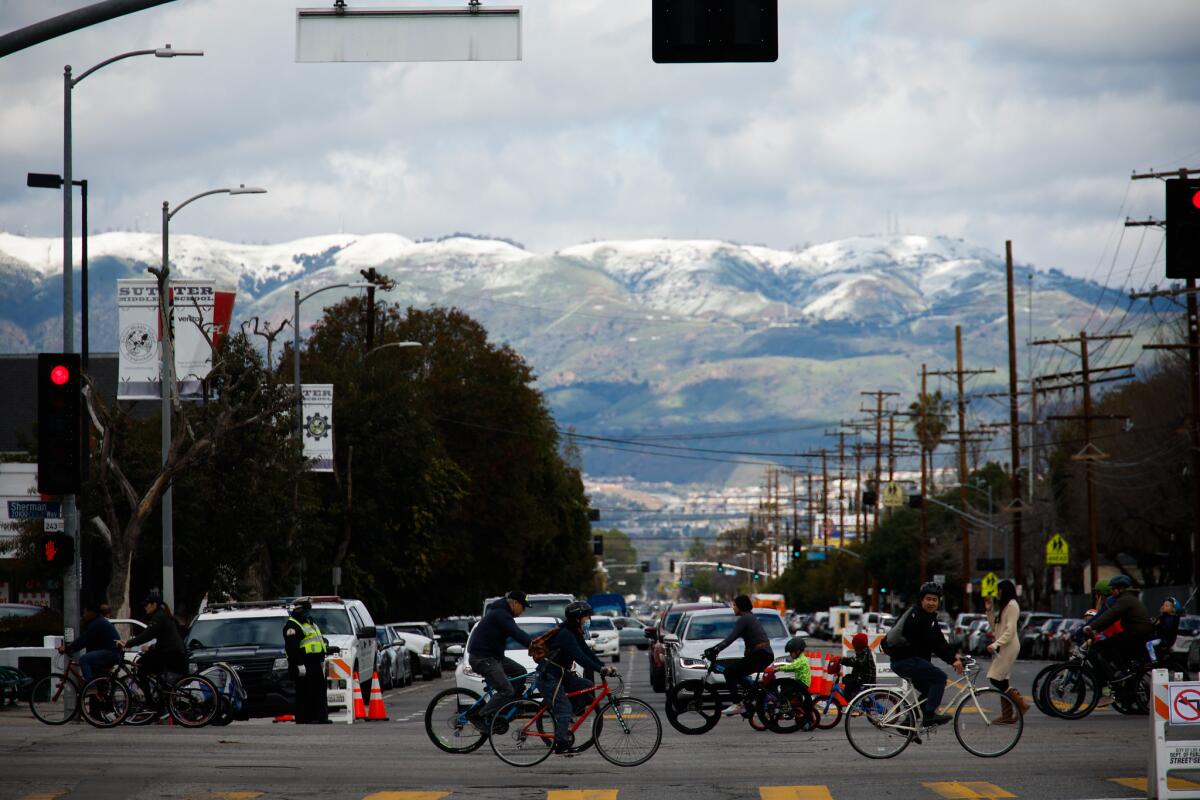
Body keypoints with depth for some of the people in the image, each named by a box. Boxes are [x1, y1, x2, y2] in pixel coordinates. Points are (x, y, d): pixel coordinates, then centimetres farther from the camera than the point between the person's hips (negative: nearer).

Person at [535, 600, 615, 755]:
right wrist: (600, 669, -36)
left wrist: (604, 667, -4)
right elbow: (579, 657, -31)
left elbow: (587, 653, 8)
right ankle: (562, 745, -13)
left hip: (561, 675, 10)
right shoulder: (565, 635, -21)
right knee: (563, 709, -14)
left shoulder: (575, 634, 11)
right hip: (548, 677, -10)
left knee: (587, 687, 2)